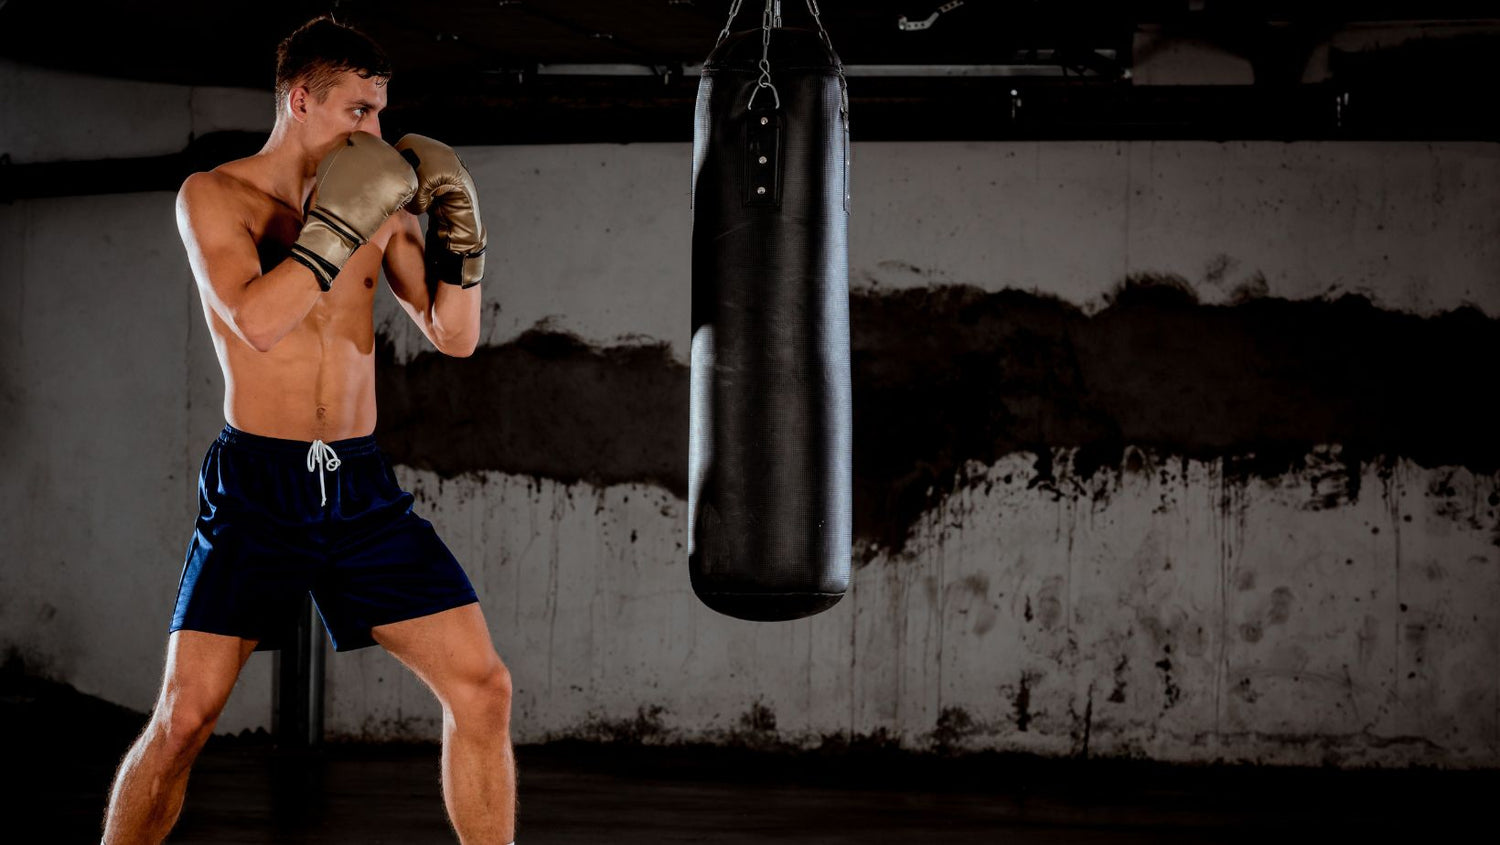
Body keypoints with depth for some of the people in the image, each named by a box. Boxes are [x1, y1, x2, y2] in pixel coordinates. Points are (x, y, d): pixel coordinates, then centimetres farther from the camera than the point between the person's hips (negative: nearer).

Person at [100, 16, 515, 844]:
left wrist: (460, 239, -8)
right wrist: (344, 225, -21)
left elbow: (455, 336, 8)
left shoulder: (376, 199, 7)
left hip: (363, 486, 4)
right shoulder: (212, 195, -3)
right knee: (183, 717, -9)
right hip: (256, 487, -4)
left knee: (483, 688, -3)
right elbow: (256, 322, -20)